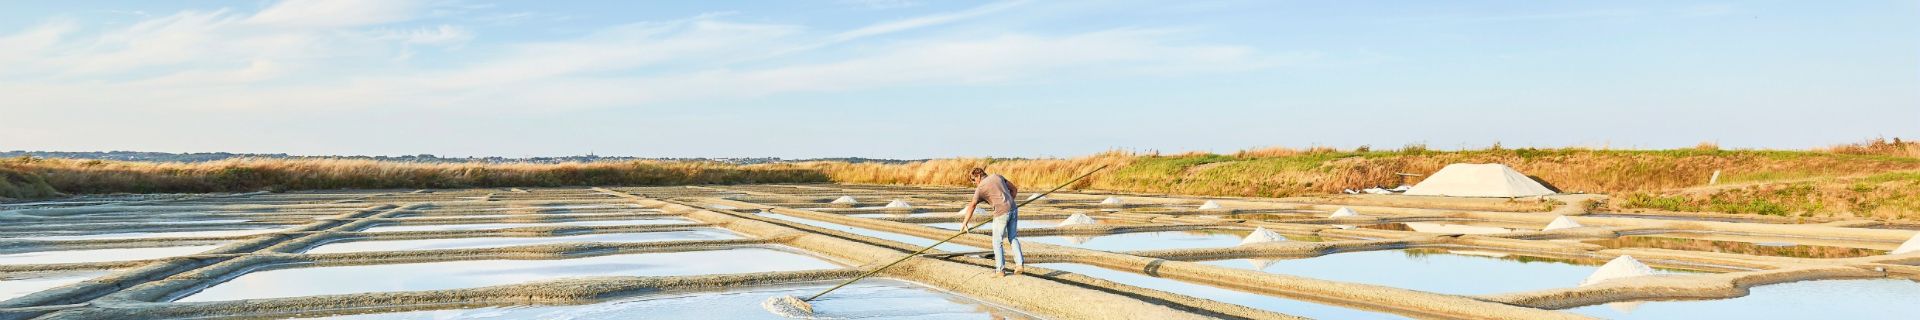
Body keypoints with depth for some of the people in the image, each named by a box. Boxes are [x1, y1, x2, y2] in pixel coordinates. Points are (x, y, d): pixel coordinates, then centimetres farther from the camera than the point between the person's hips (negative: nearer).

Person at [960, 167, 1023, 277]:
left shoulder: (980, 188, -1)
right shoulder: (997, 176, 15)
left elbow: (971, 206, -4)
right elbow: (1014, 189, 19)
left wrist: (965, 222, 0)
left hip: (1001, 213, -6)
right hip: (1013, 210, 6)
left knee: (997, 241, 5)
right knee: (1013, 238, 16)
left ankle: (1000, 270, 5)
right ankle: (1019, 263, 7)